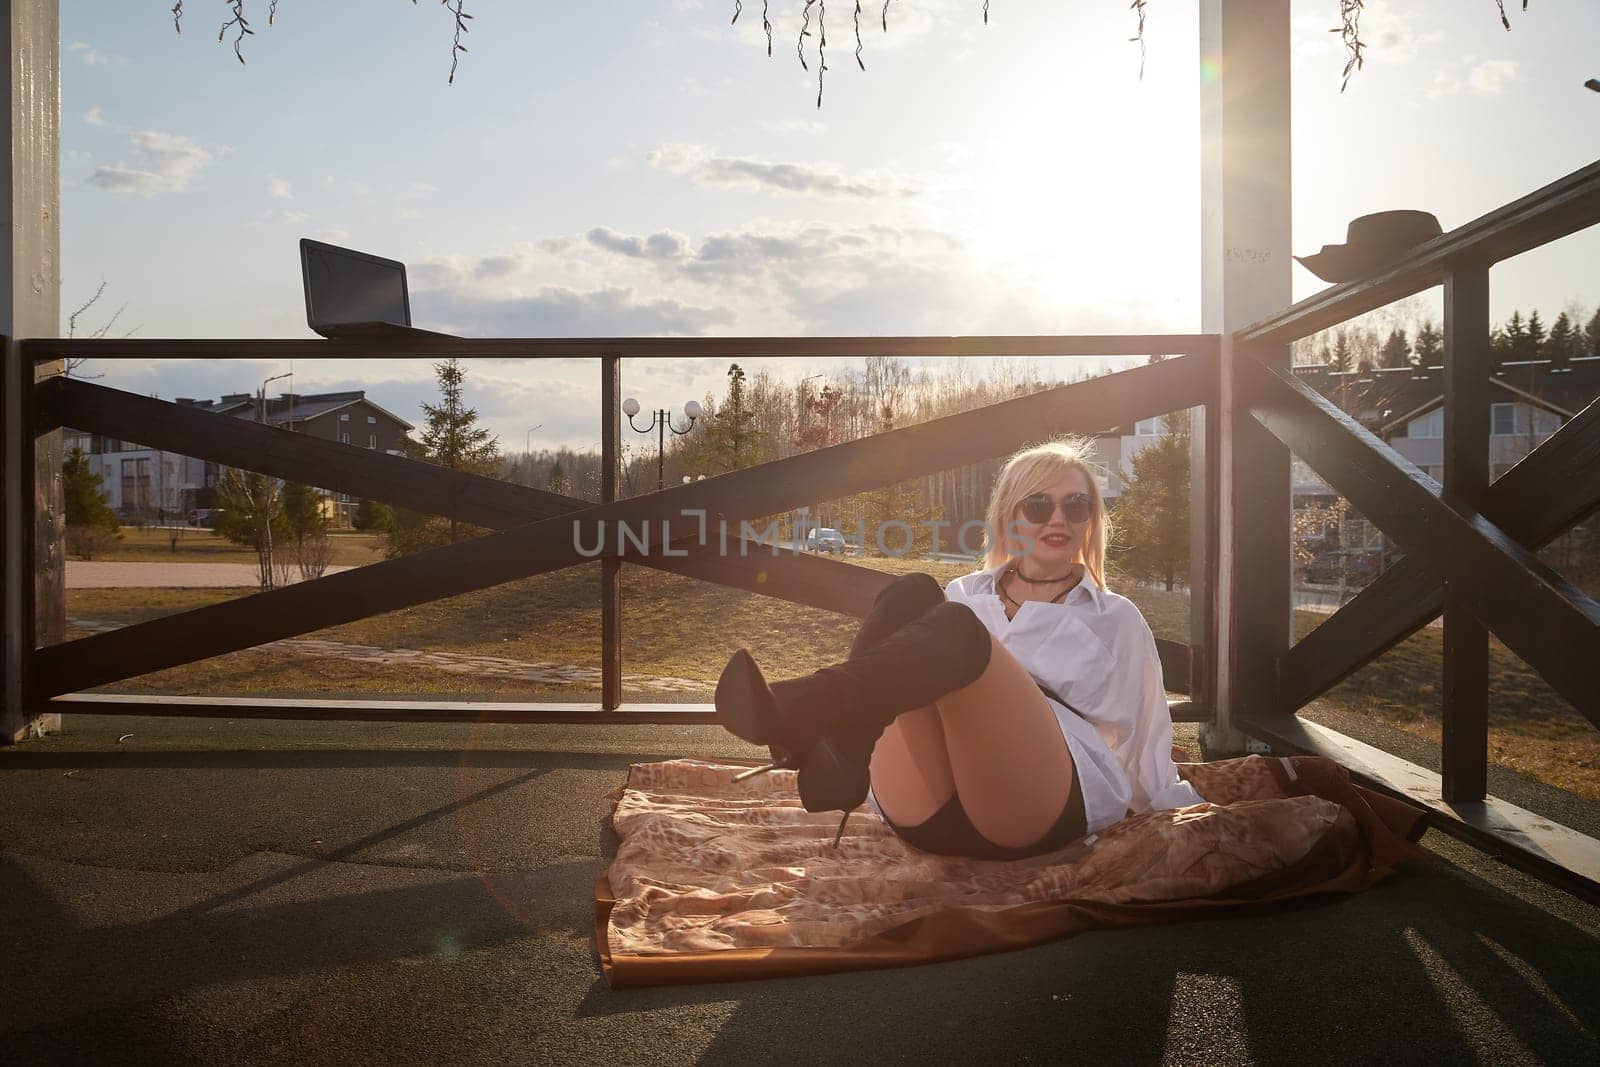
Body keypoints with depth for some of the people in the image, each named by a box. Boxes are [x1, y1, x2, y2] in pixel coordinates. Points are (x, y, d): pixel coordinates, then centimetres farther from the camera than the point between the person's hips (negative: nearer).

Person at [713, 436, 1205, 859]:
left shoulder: (1118, 620, 23)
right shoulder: (964, 594, 26)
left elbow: (1142, 746, 26)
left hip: (1039, 810, -2)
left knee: (956, 628, -28)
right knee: (912, 595, -21)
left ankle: (797, 709, -56)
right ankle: (834, 760, -47)